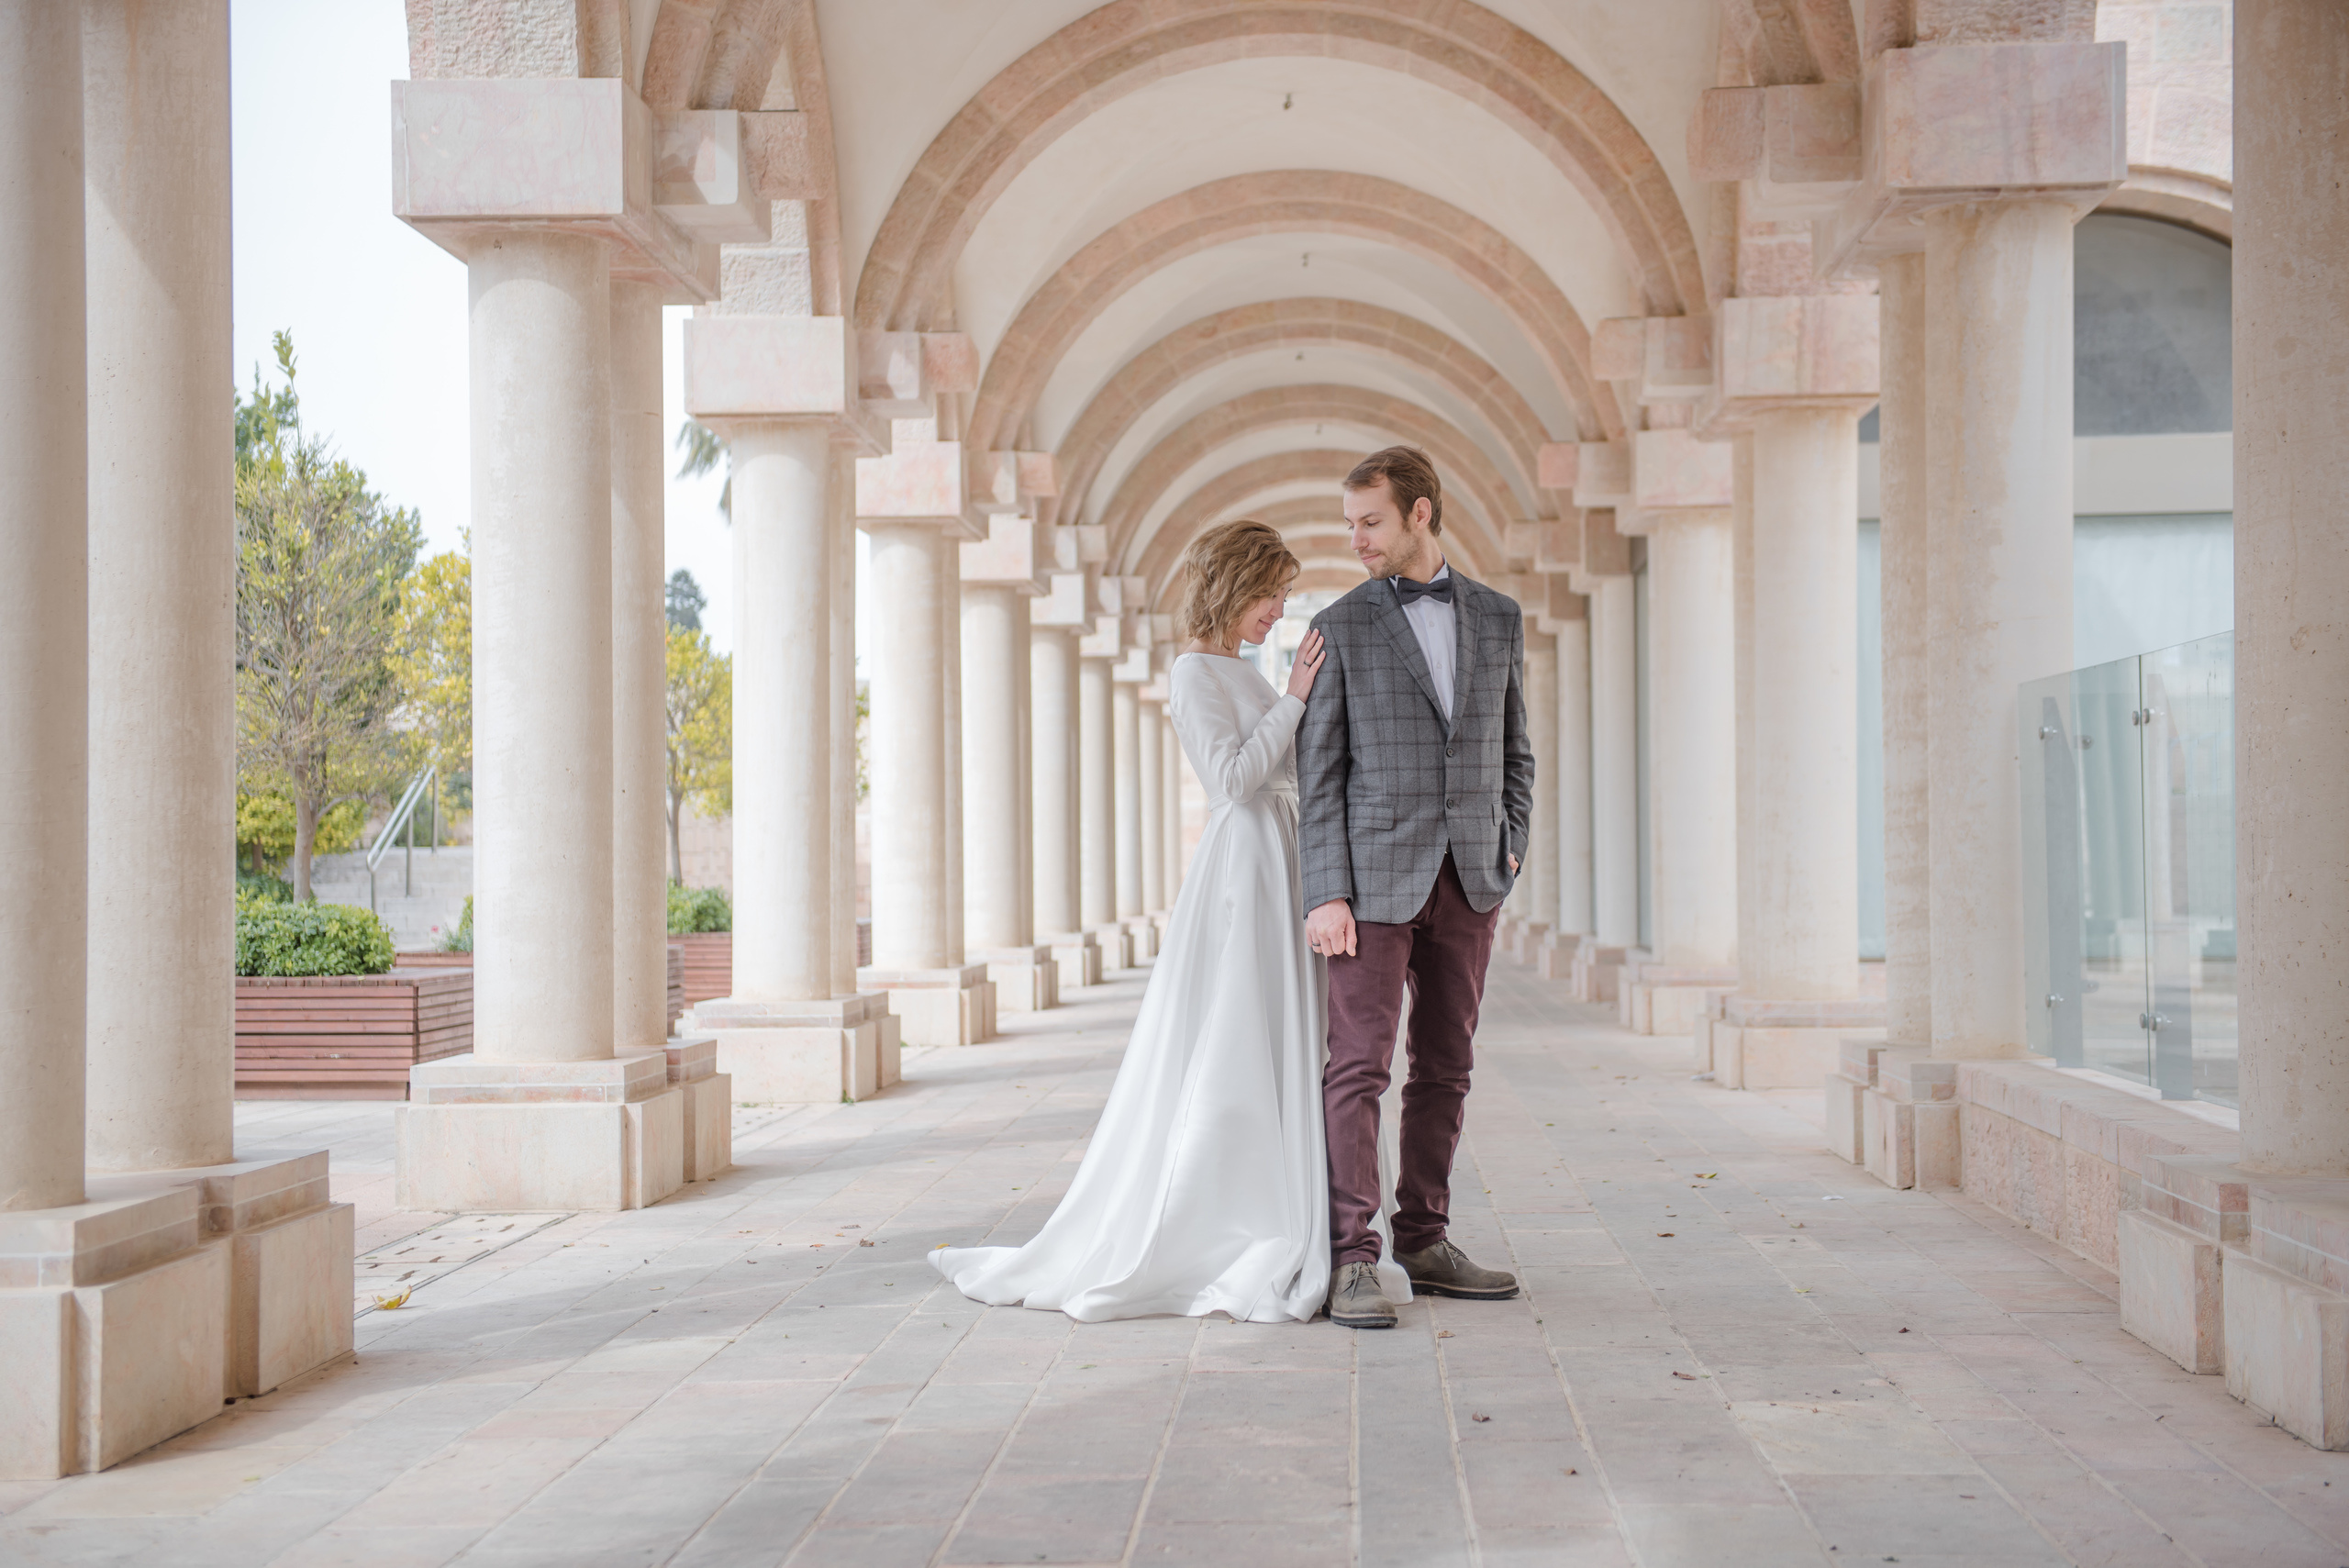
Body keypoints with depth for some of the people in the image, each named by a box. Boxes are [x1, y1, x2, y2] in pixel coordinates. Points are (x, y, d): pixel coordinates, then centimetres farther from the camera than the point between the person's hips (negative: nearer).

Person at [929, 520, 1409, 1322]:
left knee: (1262, 1063, 9)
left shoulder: (1236, 674, 19)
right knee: (1225, 1061, -8)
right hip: (1242, 872, -10)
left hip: (1274, 874, 10)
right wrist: (1293, 700, -15)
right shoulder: (1196, 672, -9)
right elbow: (1233, 779, -19)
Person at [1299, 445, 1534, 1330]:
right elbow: (1319, 773, -2)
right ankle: (1353, 1262, -5)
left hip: (1468, 883, 4)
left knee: (1445, 1069, 8)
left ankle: (1424, 1246, 16)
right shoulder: (1340, 628, 1)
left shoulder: (1497, 619, 10)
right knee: (1358, 1066, -7)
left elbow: (1514, 752, 17)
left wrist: (1510, 853, 4)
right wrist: (1324, 894, -10)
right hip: (1374, 879, -3)